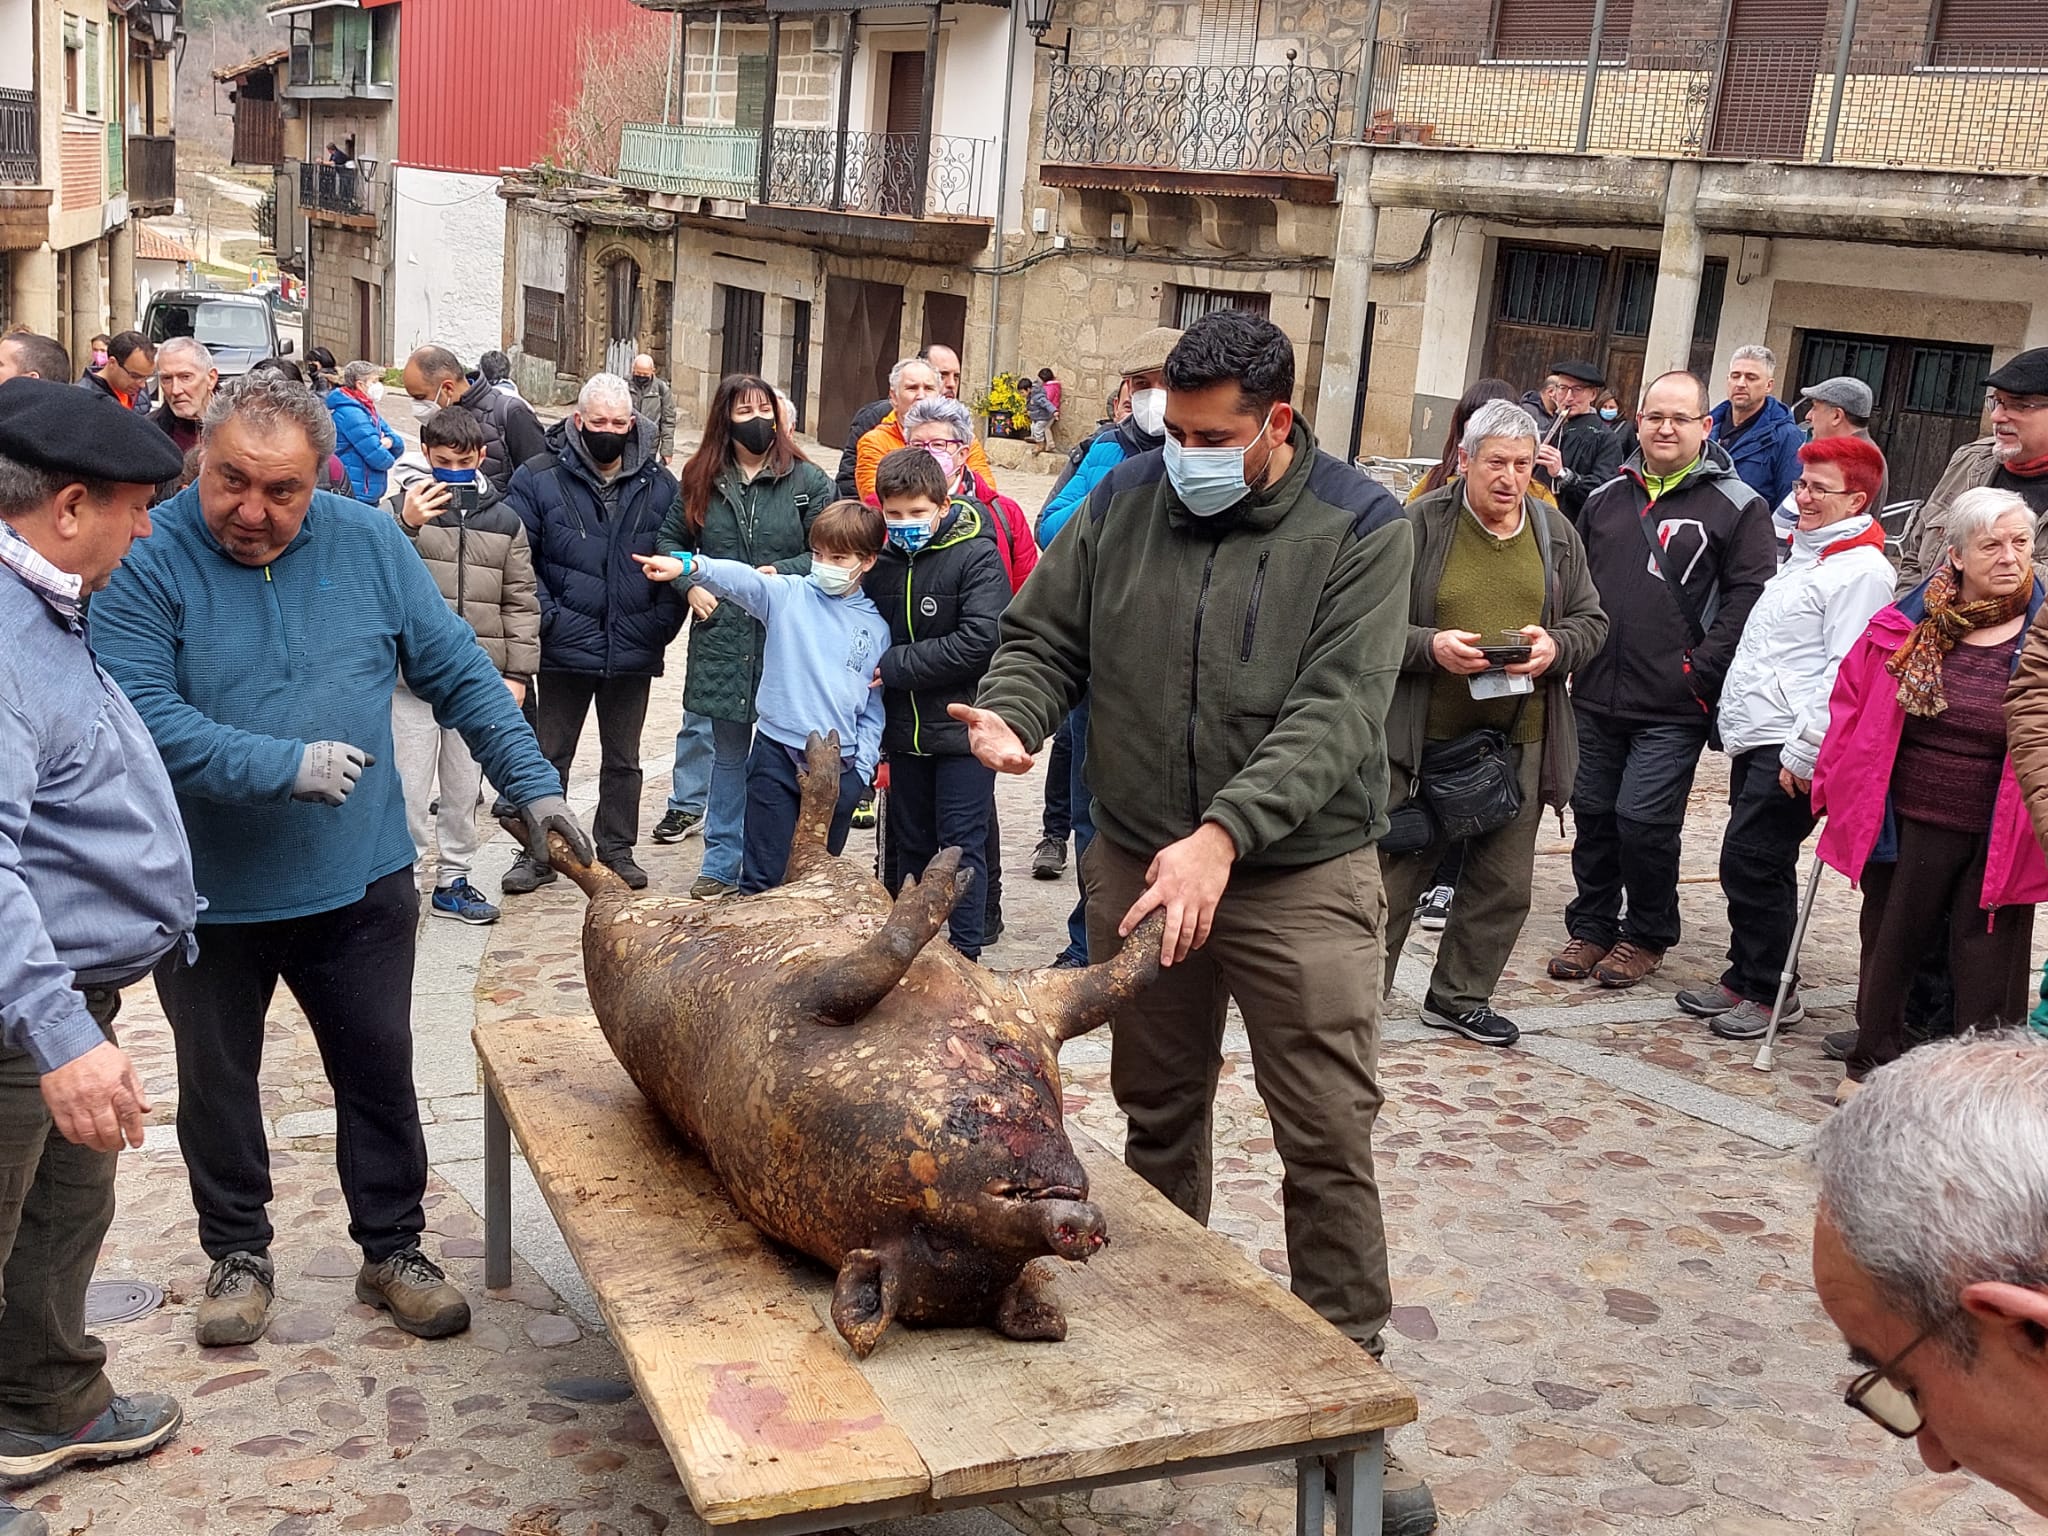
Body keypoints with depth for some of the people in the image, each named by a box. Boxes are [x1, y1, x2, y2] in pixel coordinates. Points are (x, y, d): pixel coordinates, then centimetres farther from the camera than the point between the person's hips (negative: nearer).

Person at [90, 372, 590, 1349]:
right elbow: (142, 715, -23)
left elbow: (459, 672, 3)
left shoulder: (369, 544, -4)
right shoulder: (146, 560, -14)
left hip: (360, 881, 2)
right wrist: (285, 767, -29)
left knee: (380, 1075, 12)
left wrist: (531, 784, 0)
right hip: (206, 893, -1)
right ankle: (237, 1253, 36)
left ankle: (393, 1250, 30)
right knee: (217, 1084, 16)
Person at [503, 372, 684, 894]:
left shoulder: (660, 485, 2)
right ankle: (539, 853, 19)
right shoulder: (540, 479, -6)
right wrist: (546, 615, -14)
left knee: (623, 757, 14)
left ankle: (617, 849, 27)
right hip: (566, 649, -2)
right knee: (551, 754, 9)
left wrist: (663, 620, -4)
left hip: (634, 651, 2)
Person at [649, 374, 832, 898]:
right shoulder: (702, 479, 7)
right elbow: (669, 540, 16)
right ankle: (722, 864, 22)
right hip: (721, 637, 3)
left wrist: (781, 573, -14)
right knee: (726, 754, 12)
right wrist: (690, 584, 0)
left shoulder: (806, 479, -1)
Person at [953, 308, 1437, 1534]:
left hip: (1300, 876, -4)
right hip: (1139, 863, 4)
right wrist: (1013, 714, -16)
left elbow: (1336, 714, -21)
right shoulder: (1126, 501, 0)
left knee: (1330, 1140, -1)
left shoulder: (1363, 531, -12)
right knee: (1158, 1110, 18)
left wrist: (1223, 834, -33)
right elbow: (1045, 639, 7)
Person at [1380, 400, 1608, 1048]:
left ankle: (1461, 997, 27)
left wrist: (1556, 647, -7)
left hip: (1520, 741, 4)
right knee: (1398, 870, 3)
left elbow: (1591, 620, 14)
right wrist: (1430, 646, -22)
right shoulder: (1420, 524, -5)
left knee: (1504, 883, 11)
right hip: (1424, 736, -4)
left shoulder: (1556, 532, 8)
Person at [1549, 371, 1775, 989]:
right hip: (1596, 696, 5)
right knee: (1592, 814, 11)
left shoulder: (1736, 507, -3)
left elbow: (1748, 596, -9)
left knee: (1644, 821, -4)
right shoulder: (1606, 498, 13)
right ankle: (1590, 927, 27)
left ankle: (1646, 937, 16)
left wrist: (1701, 670, -15)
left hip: (1672, 707, -5)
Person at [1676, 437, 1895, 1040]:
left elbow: (1846, 673, -18)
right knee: (1749, 865, 13)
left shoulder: (1862, 571, -12)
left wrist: (1804, 752, -20)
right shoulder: (1804, 555, 19)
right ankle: (1743, 979, 22)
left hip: (1792, 750, -9)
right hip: (1755, 740, 9)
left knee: (1751, 862, -7)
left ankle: (1767, 993, 4)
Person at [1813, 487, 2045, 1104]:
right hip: (1907, 826, 2)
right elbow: (1851, 707, 8)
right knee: (1888, 944, 16)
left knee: (1986, 970, 5)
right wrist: (1837, 785, 8)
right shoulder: (1907, 625, -1)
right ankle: (1872, 1065, 33)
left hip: (1997, 839, -2)